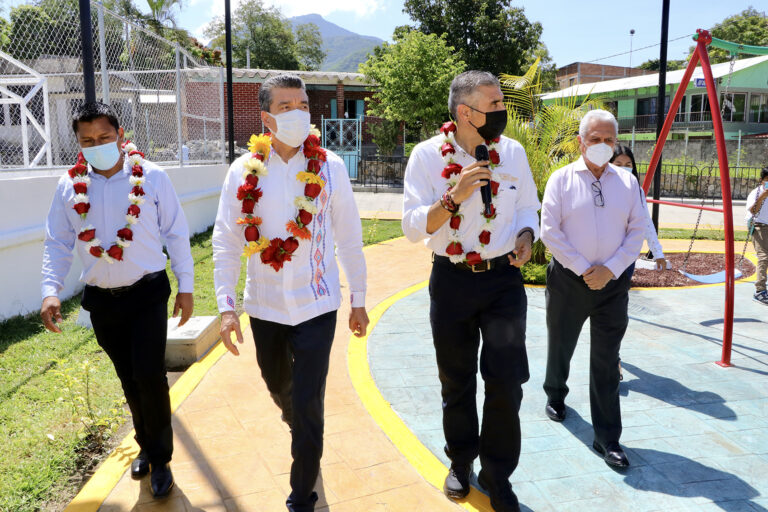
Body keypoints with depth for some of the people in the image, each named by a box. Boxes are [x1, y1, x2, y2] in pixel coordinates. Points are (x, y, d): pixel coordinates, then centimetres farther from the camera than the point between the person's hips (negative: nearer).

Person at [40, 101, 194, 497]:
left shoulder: (151, 177, -6)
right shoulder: (70, 186, 0)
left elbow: (176, 234, -2)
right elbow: (58, 243, 7)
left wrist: (186, 286, -1)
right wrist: (50, 291, -5)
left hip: (148, 293, -3)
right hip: (101, 299, 3)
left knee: (149, 374, -9)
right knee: (129, 379, 14)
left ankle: (160, 459, 13)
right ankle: (147, 446, 36)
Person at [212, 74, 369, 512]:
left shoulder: (329, 167, -7)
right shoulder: (244, 171, -4)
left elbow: (350, 238, -1)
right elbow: (226, 242, -1)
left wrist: (358, 300, 2)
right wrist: (226, 307, -5)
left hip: (316, 305, -2)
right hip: (265, 306, 3)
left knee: (307, 405, 0)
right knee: (280, 390, 23)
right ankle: (301, 435, 56)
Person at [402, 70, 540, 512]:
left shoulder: (513, 151, -1)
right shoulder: (428, 155, -9)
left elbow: (528, 207, 11)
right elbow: (413, 227, -13)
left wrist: (526, 235, -11)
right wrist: (453, 198, -28)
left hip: (504, 278, 1)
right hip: (452, 280, -1)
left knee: (507, 383, -2)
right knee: (457, 381, 14)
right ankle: (461, 461, 40)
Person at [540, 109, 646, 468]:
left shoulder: (628, 182, 5)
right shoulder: (562, 179, -3)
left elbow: (637, 232, 3)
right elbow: (550, 231, -8)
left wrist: (609, 270, -10)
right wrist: (584, 269, -11)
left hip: (613, 282, 1)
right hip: (568, 279, -1)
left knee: (606, 361, 3)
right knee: (560, 346, 17)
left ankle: (607, 438, 12)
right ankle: (555, 396, 45)